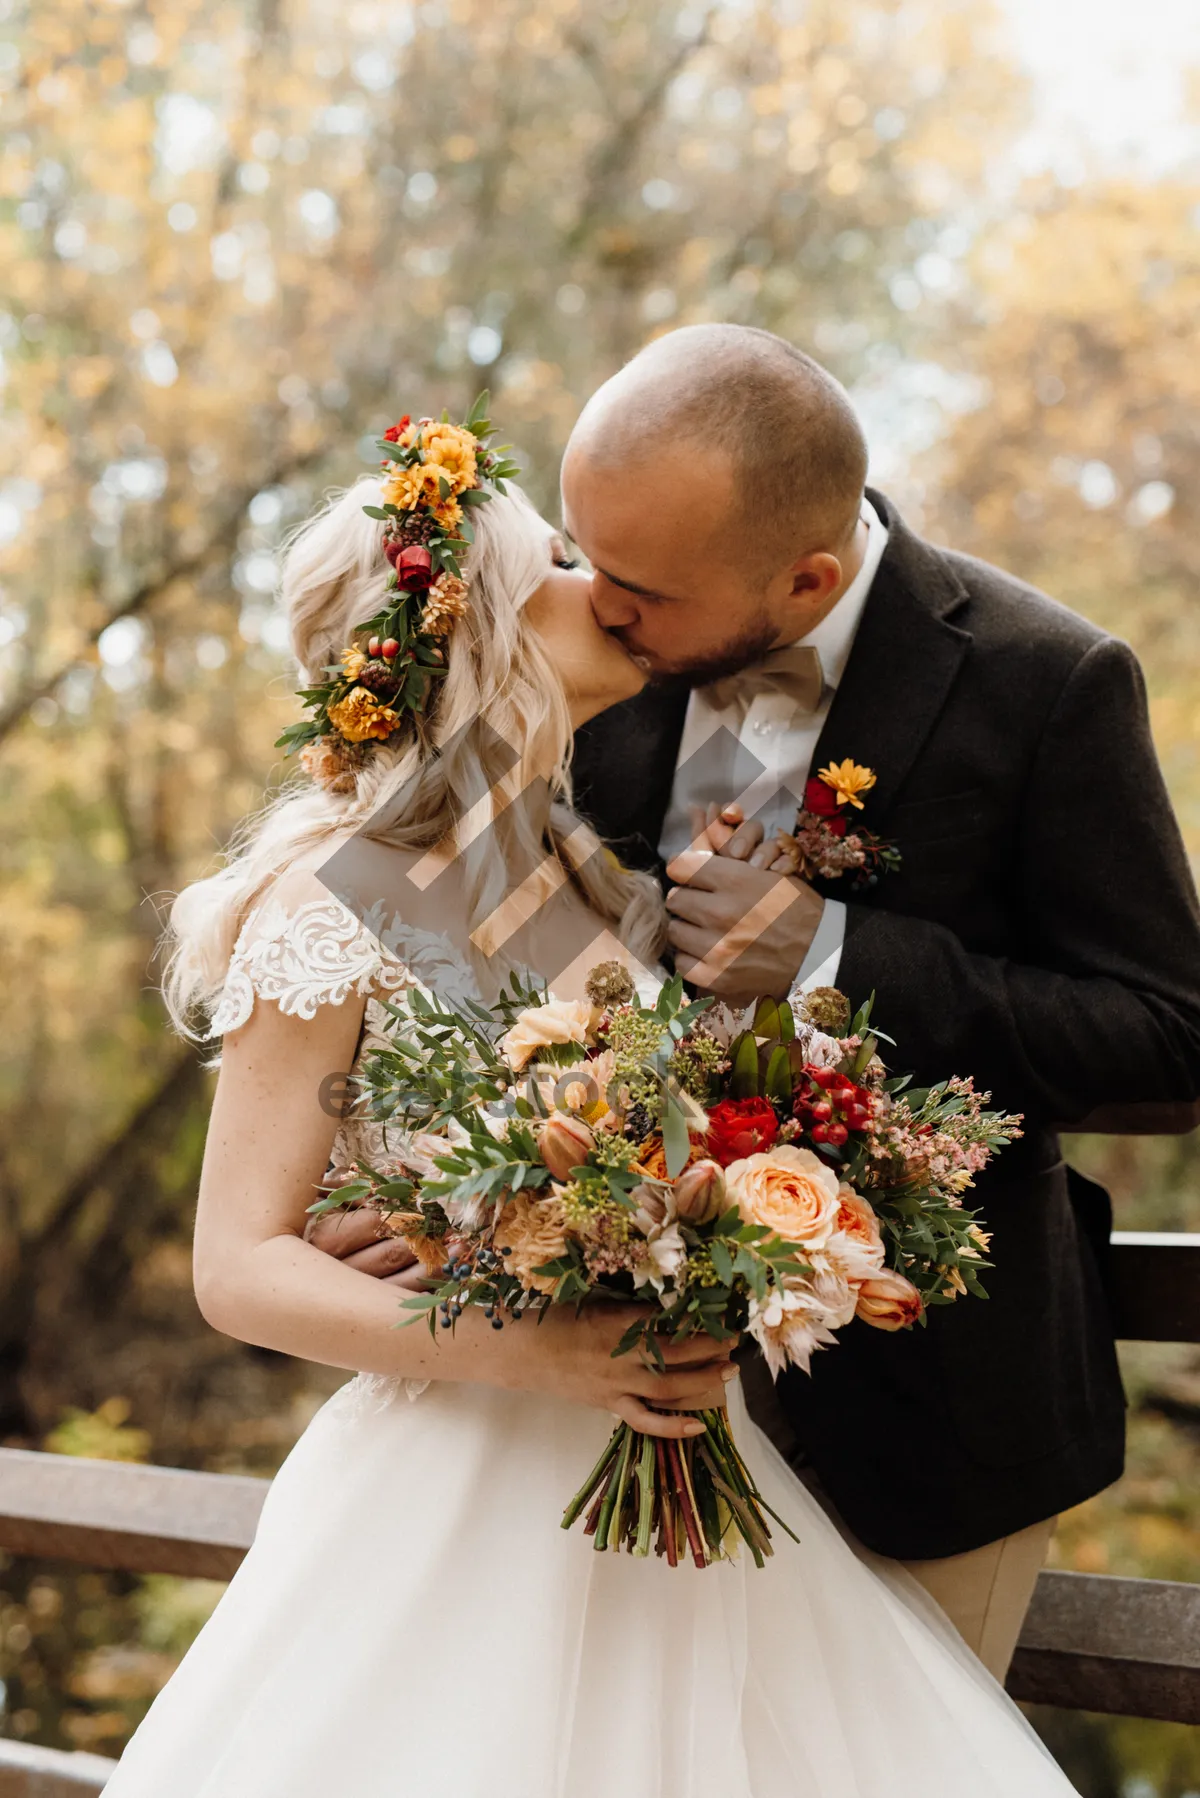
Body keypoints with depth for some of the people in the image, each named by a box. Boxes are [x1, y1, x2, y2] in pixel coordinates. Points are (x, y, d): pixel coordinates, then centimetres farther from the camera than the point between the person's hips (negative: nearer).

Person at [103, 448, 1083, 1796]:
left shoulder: (604, 875, 10)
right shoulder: (334, 901, -10)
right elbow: (240, 1265, -12)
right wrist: (530, 1354, -23)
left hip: (670, 1466, 6)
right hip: (462, 1481, -6)